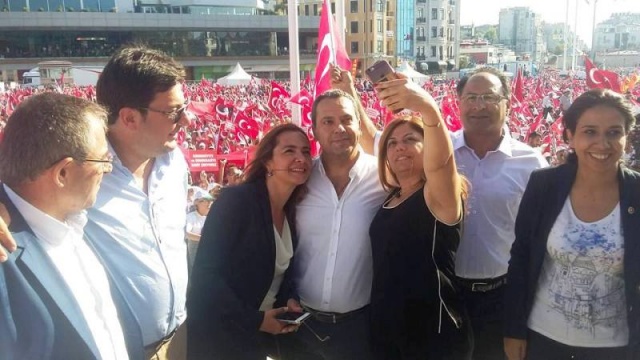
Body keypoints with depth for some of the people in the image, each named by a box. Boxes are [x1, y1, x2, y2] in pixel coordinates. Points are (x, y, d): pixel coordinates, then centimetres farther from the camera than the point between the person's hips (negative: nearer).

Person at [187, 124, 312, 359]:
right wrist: (254, 320, -21)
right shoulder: (236, 199, -19)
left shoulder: (293, 212, 3)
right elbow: (205, 273, -21)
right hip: (217, 334, -7)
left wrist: (289, 300, -6)